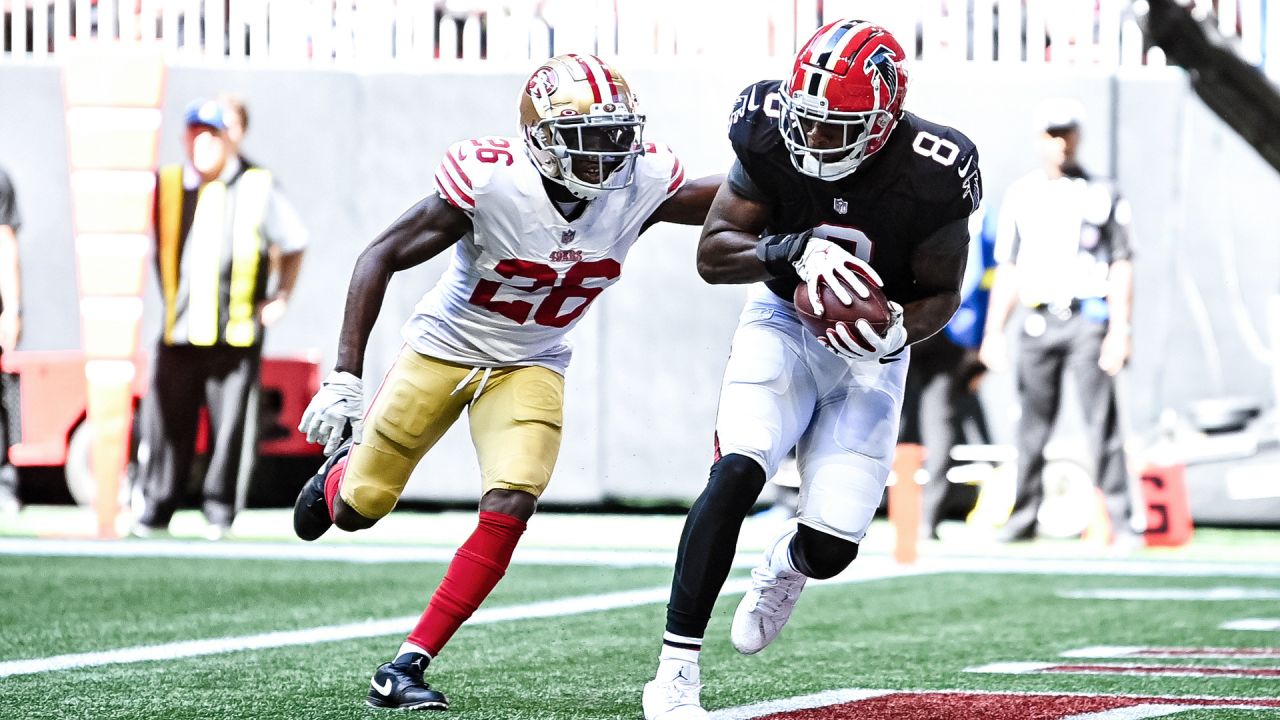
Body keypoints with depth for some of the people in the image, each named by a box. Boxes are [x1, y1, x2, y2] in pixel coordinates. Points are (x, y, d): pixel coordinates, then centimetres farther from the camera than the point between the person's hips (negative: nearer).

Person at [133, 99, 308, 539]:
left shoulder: (258, 188, 4)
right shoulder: (166, 186, 7)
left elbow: (294, 244, 16)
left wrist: (281, 295, 9)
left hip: (236, 335, -1)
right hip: (178, 333, 1)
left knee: (228, 427, 0)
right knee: (166, 423, -2)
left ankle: (219, 512, 9)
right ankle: (155, 507, 6)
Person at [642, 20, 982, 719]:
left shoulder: (929, 174, -23)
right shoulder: (773, 136, -20)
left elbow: (942, 294, -9)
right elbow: (712, 252, -15)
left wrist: (898, 328, -30)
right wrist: (794, 250, -33)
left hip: (867, 350, 0)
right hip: (783, 321, 0)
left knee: (831, 549, -6)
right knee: (737, 473, -25)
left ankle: (787, 562, 36)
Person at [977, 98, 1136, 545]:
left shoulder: (1102, 194, 5)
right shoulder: (1020, 196, 13)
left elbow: (1121, 266, 2)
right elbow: (1007, 270, 15)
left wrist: (1119, 331, -7)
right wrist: (993, 333, 9)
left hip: (1088, 320, -3)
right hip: (1037, 322, 3)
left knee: (1101, 421, -8)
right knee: (1032, 426, 4)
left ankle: (1119, 520, -8)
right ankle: (1024, 518, 11)